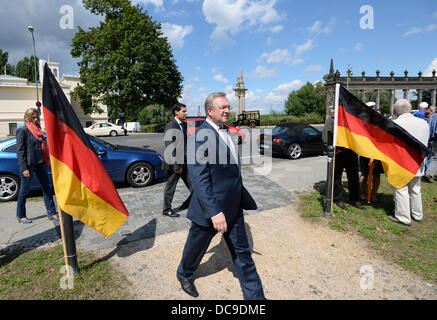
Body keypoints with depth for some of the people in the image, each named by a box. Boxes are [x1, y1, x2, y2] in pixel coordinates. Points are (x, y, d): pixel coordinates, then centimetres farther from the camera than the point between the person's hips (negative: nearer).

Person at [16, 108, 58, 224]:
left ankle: (51, 213, 15)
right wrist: (24, 168, -17)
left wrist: (47, 161, 15)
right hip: (29, 165, -7)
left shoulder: (38, 129, 13)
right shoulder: (23, 130, -8)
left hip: (40, 163, 7)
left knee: (47, 188, 8)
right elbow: (20, 150, -12)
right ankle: (20, 216, 22)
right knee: (24, 190, 7)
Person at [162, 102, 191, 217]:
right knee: (170, 187, 9)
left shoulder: (185, 125, 10)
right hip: (174, 163, -7)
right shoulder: (170, 126, -13)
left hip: (185, 162, 7)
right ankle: (167, 210, 26)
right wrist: (176, 165, -20)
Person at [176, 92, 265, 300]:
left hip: (233, 207, 7)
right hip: (210, 208, -7)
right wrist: (214, 212, -28)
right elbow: (199, 179, -25)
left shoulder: (224, 132, 8)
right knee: (196, 247, 19)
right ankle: (184, 274, 49)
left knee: (242, 252, 15)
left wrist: (242, 198, 22)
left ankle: (254, 295, 30)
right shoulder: (200, 136, -20)